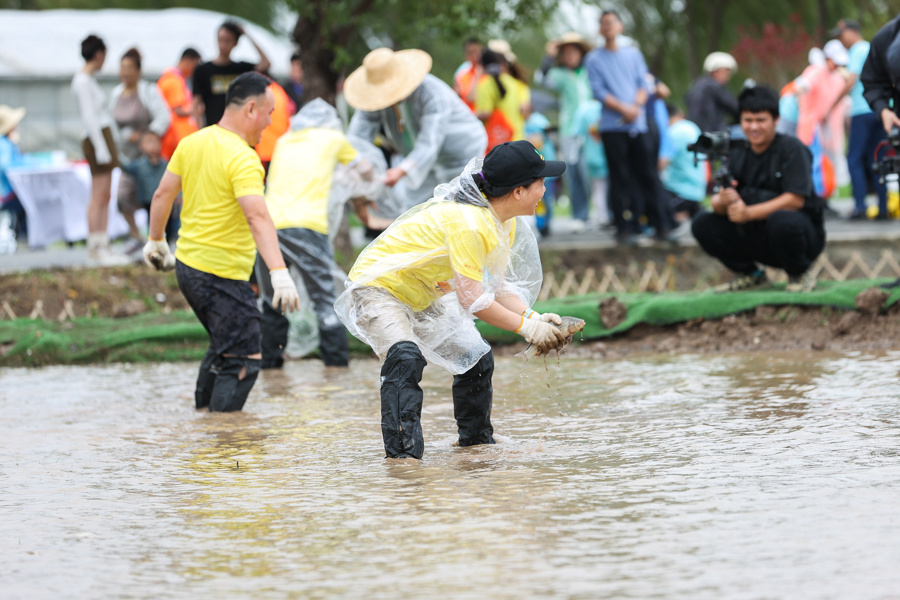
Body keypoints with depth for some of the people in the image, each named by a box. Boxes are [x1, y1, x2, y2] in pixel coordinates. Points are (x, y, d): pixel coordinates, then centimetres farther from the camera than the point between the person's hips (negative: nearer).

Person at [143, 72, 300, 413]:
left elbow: (163, 194, 14)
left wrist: (156, 240, 28)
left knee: (223, 349, 25)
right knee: (244, 360, -4)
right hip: (222, 275, -9)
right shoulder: (242, 158, -20)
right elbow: (257, 217, -32)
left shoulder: (192, 143, 5)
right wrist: (279, 273, -40)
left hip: (187, 266, 9)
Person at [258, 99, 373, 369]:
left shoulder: (284, 141, 25)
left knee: (271, 303, 13)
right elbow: (365, 170, 30)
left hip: (269, 225, 3)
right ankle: (336, 359, -1)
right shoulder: (332, 137, 16)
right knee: (324, 299, 3)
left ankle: (270, 359, 12)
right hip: (306, 225, -3)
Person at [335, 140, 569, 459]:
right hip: (376, 288, -10)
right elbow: (471, 299, -34)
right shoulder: (468, 220, -34)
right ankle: (402, 450, -32)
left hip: (423, 298, 10)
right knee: (405, 357, -33)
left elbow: (497, 286, -1)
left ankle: (476, 439, 30)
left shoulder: (505, 224, -3)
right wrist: (526, 326, -29)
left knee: (476, 358, 11)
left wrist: (533, 317, -18)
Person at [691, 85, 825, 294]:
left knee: (781, 220, -39)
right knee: (702, 224, -10)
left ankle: (800, 275, -10)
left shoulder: (792, 149, -10)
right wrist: (723, 202, -28)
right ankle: (751, 275, 8)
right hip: (755, 237, 5)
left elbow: (795, 200, -21)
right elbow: (716, 202, -2)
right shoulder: (737, 155, 6)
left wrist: (749, 213, -29)